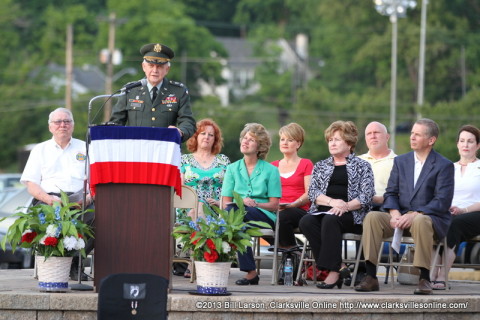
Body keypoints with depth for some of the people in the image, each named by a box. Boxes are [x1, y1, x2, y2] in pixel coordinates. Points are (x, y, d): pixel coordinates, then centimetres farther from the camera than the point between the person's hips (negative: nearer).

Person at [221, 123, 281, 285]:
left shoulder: (270, 170, 8)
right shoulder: (233, 169, 17)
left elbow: (274, 205, 3)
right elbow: (225, 203, 9)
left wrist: (255, 204, -15)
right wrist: (238, 202, -13)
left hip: (264, 216, -2)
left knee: (234, 211, -34)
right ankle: (250, 272, -37)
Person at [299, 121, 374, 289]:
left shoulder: (362, 166, 12)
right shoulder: (320, 166, 23)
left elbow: (366, 196, -1)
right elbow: (312, 192, 8)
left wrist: (345, 206, -18)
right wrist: (332, 201, -11)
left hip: (351, 215, -4)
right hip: (323, 211, 4)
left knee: (330, 220, -37)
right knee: (306, 222, -30)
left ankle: (332, 270, -38)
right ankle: (338, 268, -31)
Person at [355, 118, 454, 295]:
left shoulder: (444, 166, 0)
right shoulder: (400, 161, 16)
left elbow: (442, 201, -10)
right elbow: (391, 193, 11)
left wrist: (414, 215, -21)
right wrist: (394, 213, -11)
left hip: (429, 217, -4)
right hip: (401, 217, 4)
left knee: (420, 221, -40)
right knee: (372, 217, -24)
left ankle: (425, 279, -33)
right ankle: (371, 277, -27)